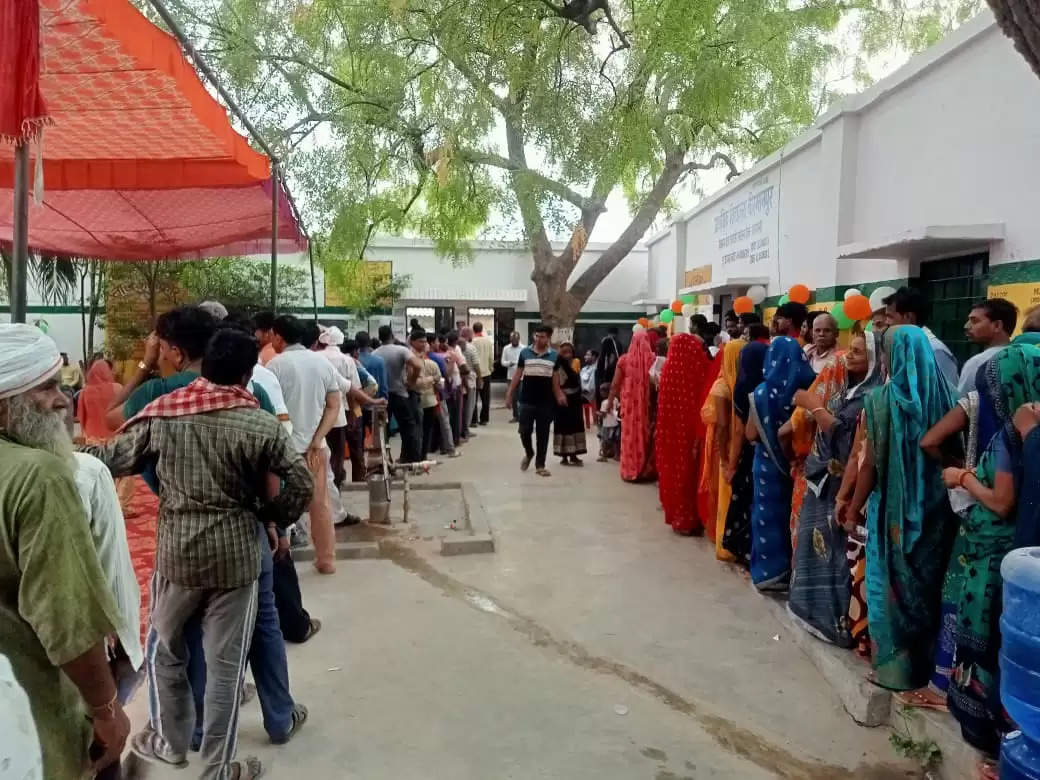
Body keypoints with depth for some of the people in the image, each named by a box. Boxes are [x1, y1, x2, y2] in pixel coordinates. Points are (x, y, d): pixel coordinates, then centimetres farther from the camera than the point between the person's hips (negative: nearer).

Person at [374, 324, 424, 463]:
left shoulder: (374, 354, -2)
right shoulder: (401, 350, -12)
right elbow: (418, 365, -25)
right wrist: (411, 381, -12)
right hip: (400, 394, -3)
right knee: (410, 427, 7)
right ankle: (413, 459, 9)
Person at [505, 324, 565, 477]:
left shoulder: (555, 356, 3)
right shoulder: (525, 352, 1)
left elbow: (555, 379, 9)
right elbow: (517, 375, 5)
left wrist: (559, 395, 2)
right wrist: (509, 394, 3)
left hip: (546, 402, 0)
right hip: (527, 401, 0)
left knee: (542, 434, 5)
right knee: (524, 431, -1)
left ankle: (540, 465, 15)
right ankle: (529, 453, 29)